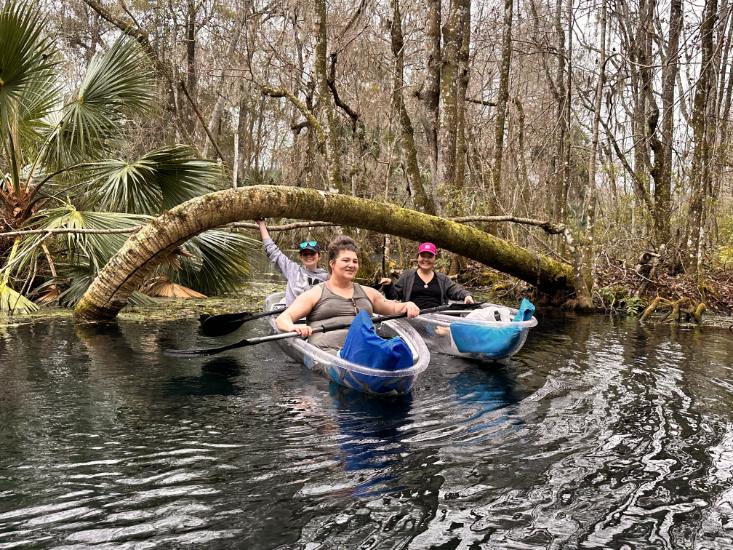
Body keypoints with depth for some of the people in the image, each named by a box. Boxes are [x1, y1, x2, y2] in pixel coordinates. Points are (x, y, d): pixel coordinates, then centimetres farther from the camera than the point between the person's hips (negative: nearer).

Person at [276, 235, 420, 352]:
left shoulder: (367, 293, 28)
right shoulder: (315, 294, 15)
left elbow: (392, 308, 37)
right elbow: (282, 319, 8)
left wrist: (407, 305, 12)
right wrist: (293, 328, -17)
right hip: (328, 351, -4)